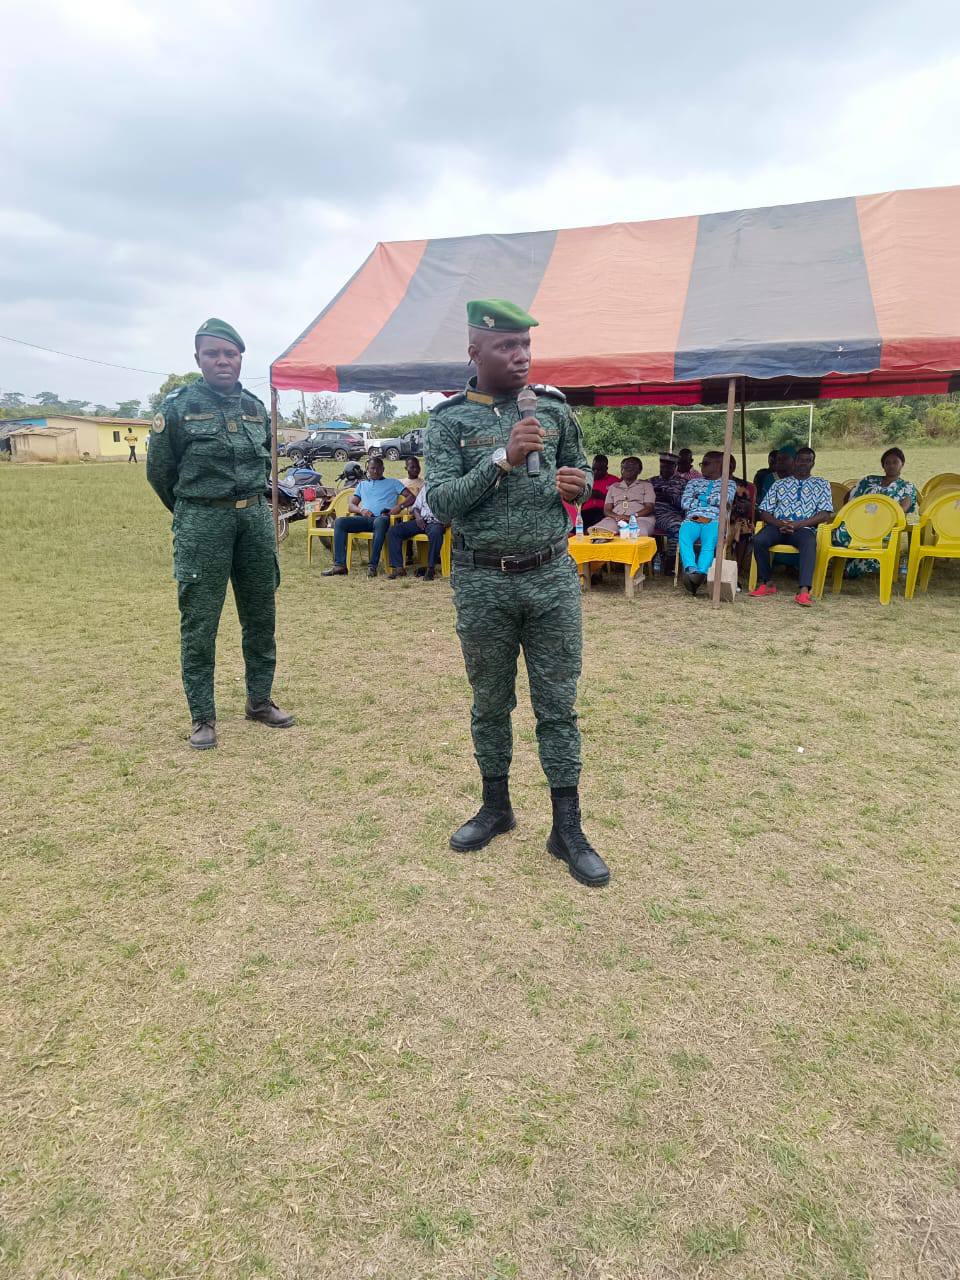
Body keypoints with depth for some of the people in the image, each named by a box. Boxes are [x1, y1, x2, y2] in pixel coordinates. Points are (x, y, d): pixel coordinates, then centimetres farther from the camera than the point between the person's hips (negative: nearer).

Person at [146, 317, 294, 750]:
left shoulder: (256, 407, 10)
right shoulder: (179, 406, -4)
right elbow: (159, 470, 3)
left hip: (256, 517, 5)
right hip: (202, 524, -4)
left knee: (261, 615, 10)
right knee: (199, 622, -1)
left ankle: (259, 700, 24)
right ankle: (202, 716, 9)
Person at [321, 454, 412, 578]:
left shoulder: (393, 483, 22)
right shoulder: (362, 484, 31)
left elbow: (411, 497, 12)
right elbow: (350, 505, 23)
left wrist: (400, 506, -8)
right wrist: (361, 510, -1)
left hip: (382, 518, -4)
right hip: (364, 518, 4)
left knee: (380, 521, -42)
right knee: (339, 521, -24)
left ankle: (373, 566, -43)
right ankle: (339, 564, -29)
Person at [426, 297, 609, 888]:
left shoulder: (554, 406, 5)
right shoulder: (450, 420, -2)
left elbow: (583, 472, 16)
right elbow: (440, 501, -12)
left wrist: (576, 484, -8)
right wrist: (503, 459, -22)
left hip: (553, 577, 1)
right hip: (482, 583, -1)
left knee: (559, 706, 5)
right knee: (490, 703, 13)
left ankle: (568, 828, 17)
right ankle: (497, 806, 32)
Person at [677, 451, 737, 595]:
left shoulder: (729, 483, 23)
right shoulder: (694, 482, 30)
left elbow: (724, 500, 0)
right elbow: (685, 502, 12)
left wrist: (701, 498, 10)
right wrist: (712, 501, 11)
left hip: (714, 520, -2)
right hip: (692, 519, 2)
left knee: (709, 543, -36)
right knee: (683, 537, -35)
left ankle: (700, 573, -56)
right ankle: (692, 570, -54)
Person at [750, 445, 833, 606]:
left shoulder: (821, 484, 19)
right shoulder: (780, 484, 23)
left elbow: (825, 514, 5)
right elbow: (764, 511, 13)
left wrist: (799, 524, -10)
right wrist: (778, 523, -9)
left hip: (804, 527, -2)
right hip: (777, 526, 2)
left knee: (809, 544, -38)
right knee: (759, 540, -32)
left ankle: (804, 591, -48)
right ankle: (765, 583, -18)